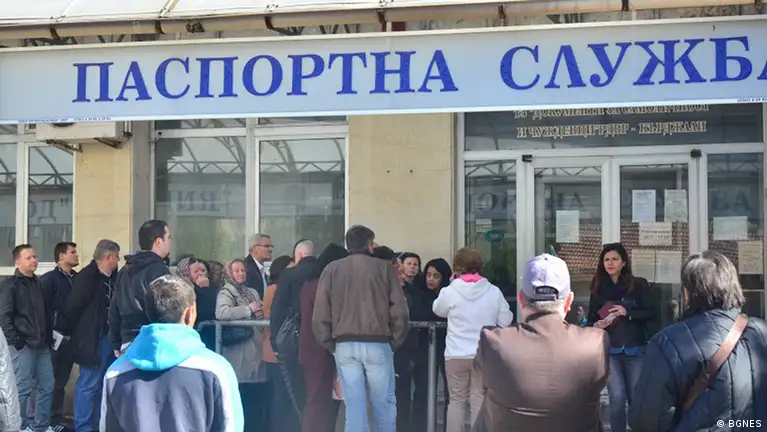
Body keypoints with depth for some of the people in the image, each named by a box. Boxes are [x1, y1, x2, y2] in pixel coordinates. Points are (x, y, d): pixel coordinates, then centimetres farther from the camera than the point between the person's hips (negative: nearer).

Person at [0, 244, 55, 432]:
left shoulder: (38, 283, 16)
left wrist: (49, 337, 13)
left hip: (42, 345, 7)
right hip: (23, 345, -7)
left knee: (47, 386, 8)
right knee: (23, 388, -4)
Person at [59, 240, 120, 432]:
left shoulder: (114, 277, 10)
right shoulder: (87, 277, -14)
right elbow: (72, 307, -15)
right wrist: (73, 332, -5)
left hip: (111, 338, 8)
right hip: (93, 340, -8)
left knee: (104, 384, 14)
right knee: (89, 385, -3)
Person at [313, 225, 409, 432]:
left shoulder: (331, 269, 7)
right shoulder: (384, 268, 1)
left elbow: (320, 314, 2)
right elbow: (399, 310, -3)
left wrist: (329, 344, 11)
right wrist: (394, 341, 7)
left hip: (344, 345, 2)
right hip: (377, 343, -2)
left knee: (354, 404, 2)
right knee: (383, 402, 8)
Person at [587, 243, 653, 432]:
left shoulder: (638, 285, 1)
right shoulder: (598, 289, 7)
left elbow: (650, 312, -4)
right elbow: (591, 319, 12)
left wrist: (627, 312, -18)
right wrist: (596, 325, -11)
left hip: (635, 350, -1)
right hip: (610, 350, 1)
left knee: (636, 398, 3)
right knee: (617, 398, -7)